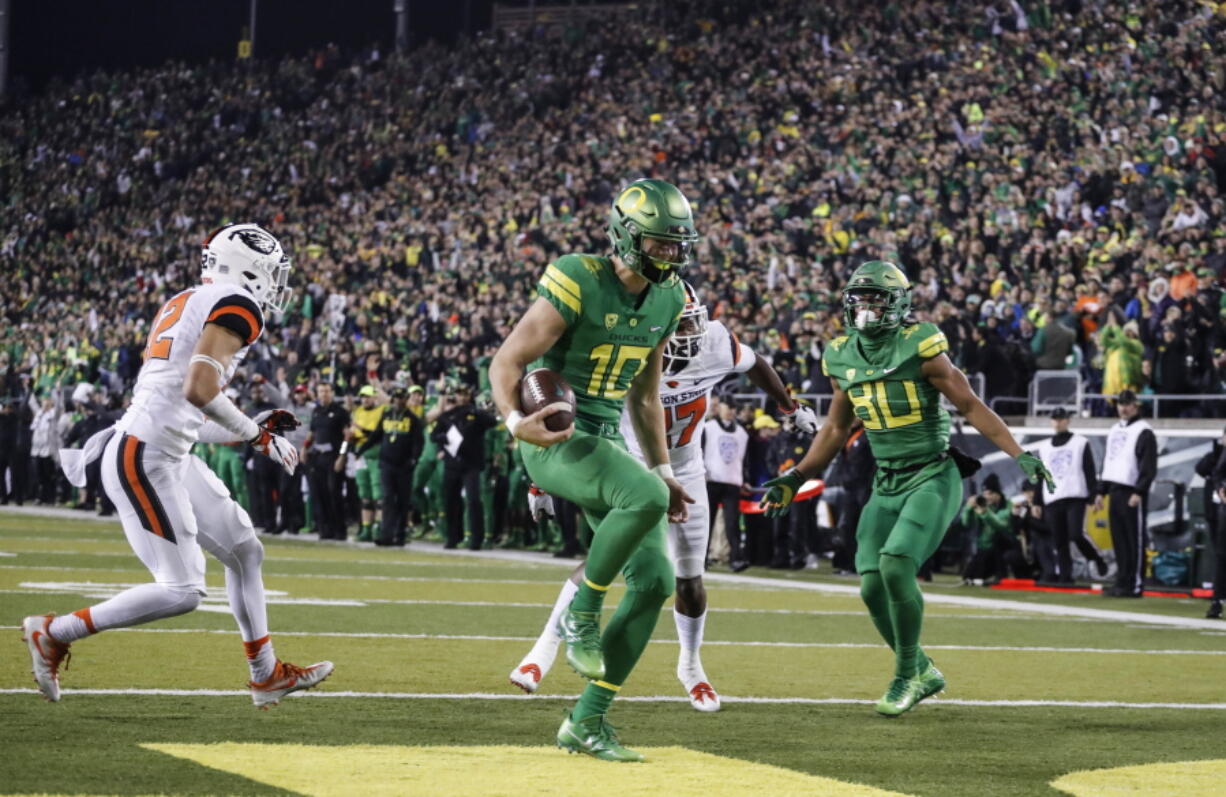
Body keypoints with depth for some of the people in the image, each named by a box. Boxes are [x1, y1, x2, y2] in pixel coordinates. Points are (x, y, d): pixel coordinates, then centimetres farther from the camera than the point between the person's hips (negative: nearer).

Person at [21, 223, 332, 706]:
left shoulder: (186, 305, 19)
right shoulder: (236, 305, -10)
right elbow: (200, 390, -24)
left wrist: (255, 428, 19)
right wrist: (257, 437, -11)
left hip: (169, 458, 10)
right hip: (145, 460, -10)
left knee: (244, 551, 17)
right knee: (181, 591, -8)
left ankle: (267, 675, 26)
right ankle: (54, 634, 2)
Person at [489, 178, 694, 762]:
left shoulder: (666, 299, 7)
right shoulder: (578, 283, -16)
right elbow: (506, 363, -15)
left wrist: (661, 467, 19)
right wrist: (516, 422, -33)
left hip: (606, 441, 8)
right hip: (553, 439, -8)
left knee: (654, 580, -1)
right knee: (645, 498, -35)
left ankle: (588, 721, 7)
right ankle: (581, 615, -12)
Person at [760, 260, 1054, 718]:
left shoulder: (919, 347, -13)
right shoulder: (843, 358, 5)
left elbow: (971, 407, -9)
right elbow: (835, 430, 18)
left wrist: (1019, 455, -16)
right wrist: (795, 480, 14)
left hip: (933, 479, -6)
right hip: (886, 487, 6)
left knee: (895, 565, -23)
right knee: (872, 587, -4)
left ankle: (906, 676, -4)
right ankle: (923, 672, 18)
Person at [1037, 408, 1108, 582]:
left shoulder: (1081, 443, 7)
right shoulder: (1044, 447, 19)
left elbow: (1090, 471, 3)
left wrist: (1094, 496, -7)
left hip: (1076, 498, -4)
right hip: (1052, 500, 4)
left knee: (1076, 534, -19)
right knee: (1059, 542, -1)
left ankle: (1098, 558, 4)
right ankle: (1064, 576, 2)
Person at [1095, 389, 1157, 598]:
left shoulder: (1143, 432, -6)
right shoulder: (1115, 431, 20)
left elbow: (1150, 466, -12)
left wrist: (1139, 492, -19)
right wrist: (1101, 491, 18)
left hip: (1132, 493, -8)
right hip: (1115, 492, 8)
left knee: (1135, 541, -7)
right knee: (1119, 541, 9)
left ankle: (1135, 585, -7)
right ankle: (1121, 583, 13)